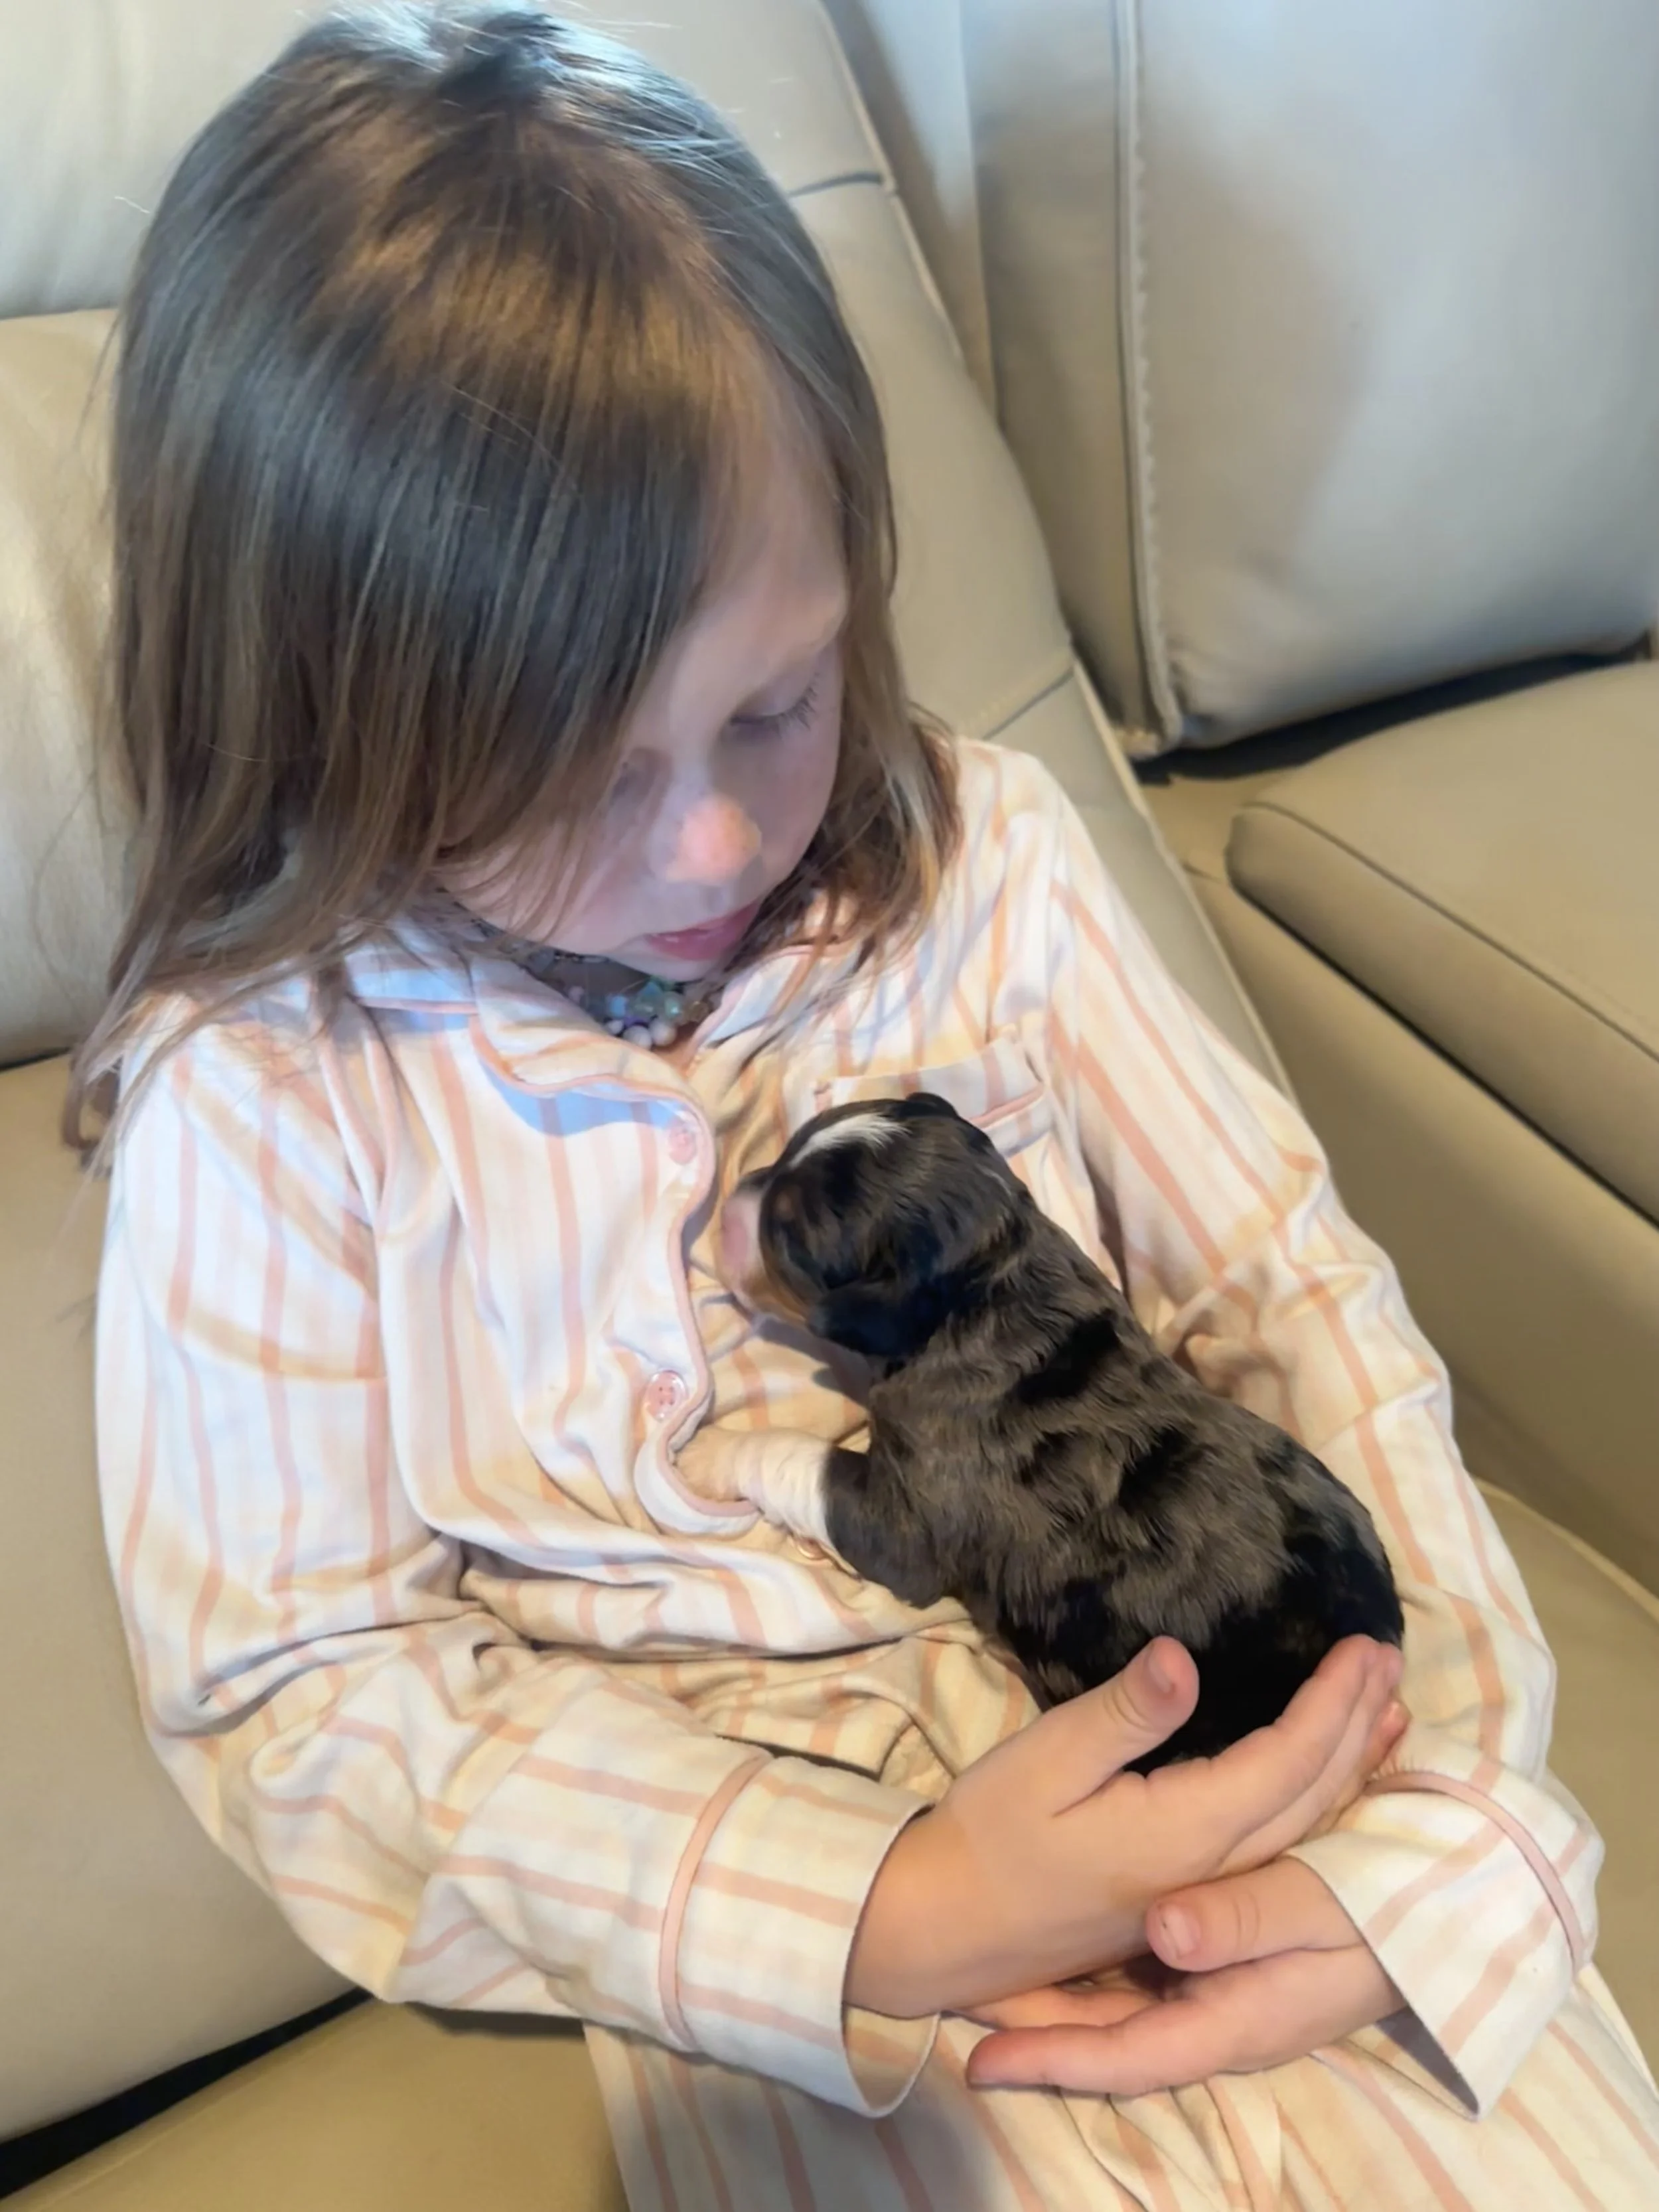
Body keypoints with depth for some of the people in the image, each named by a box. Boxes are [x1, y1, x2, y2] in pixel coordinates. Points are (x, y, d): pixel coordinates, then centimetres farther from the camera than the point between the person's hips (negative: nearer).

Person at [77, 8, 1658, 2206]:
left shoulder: (982, 853, -3)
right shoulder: (268, 1092, -10)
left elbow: (1294, 1293, -1)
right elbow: (302, 1676, -9)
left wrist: (1431, 1824, -13)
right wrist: (881, 1920, -19)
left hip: (1224, 1719, 3)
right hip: (777, 1869, -1)